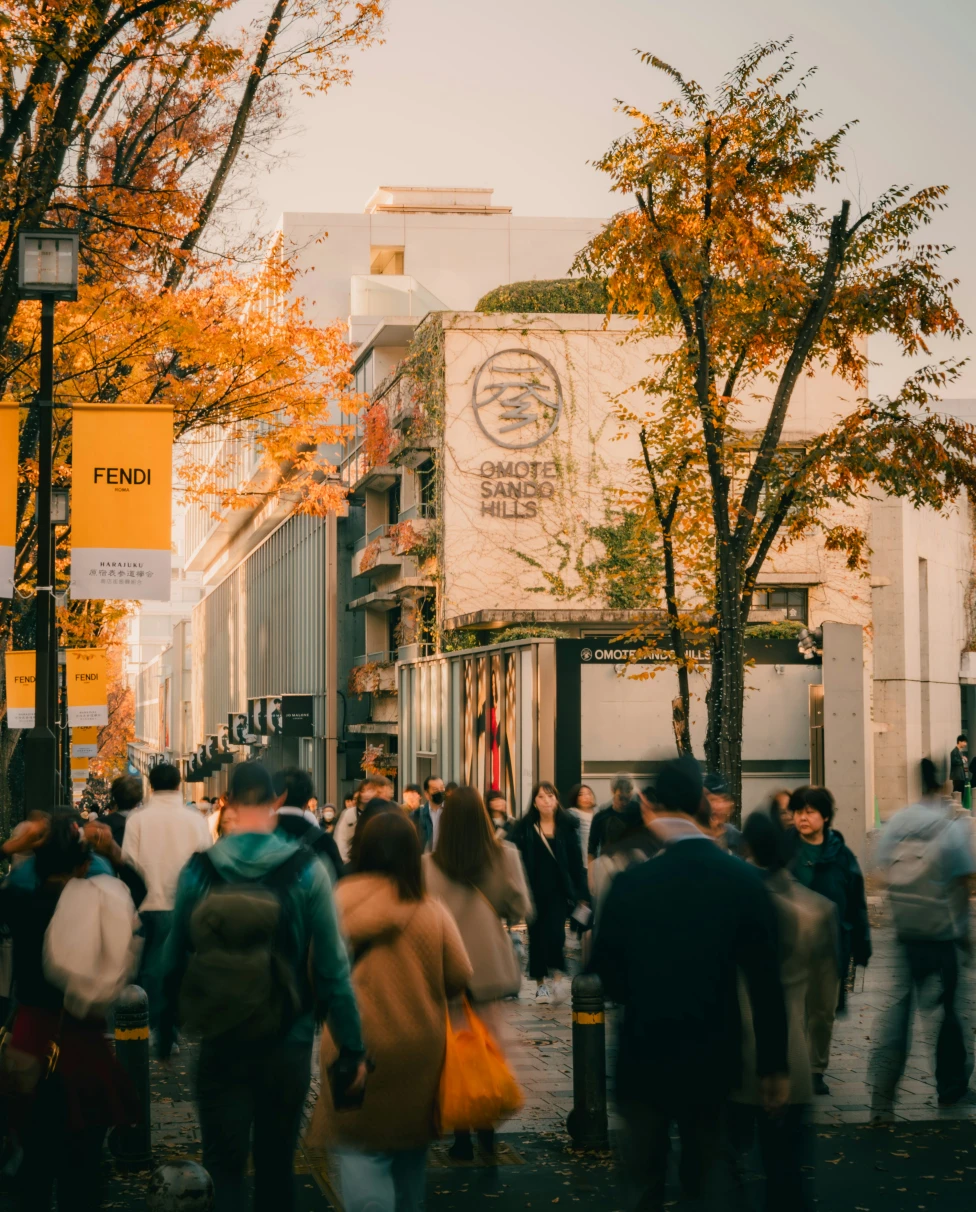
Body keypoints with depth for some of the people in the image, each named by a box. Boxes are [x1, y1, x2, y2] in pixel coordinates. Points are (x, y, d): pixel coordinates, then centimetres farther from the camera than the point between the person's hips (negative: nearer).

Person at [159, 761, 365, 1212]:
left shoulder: (198, 871, -5)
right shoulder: (305, 871, -9)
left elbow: (174, 958, 2)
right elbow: (332, 967, -8)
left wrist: (166, 1031, 14)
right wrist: (353, 1047, 0)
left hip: (219, 1041, 0)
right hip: (287, 1041, 0)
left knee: (225, 1166, 3)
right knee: (276, 1166, 15)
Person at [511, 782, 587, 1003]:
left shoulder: (567, 826, 3)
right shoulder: (525, 828, 1)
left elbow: (576, 861, 5)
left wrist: (581, 893, 3)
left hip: (560, 890, -1)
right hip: (535, 890, 1)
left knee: (554, 932, -15)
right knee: (536, 935, 5)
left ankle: (557, 975, -1)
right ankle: (541, 983, 15)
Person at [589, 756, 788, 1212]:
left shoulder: (630, 880, -13)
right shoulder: (744, 880, -11)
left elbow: (604, 970, -5)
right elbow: (766, 983, -9)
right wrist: (774, 1066, 0)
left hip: (643, 1057, -1)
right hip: (712, 1060, 1)